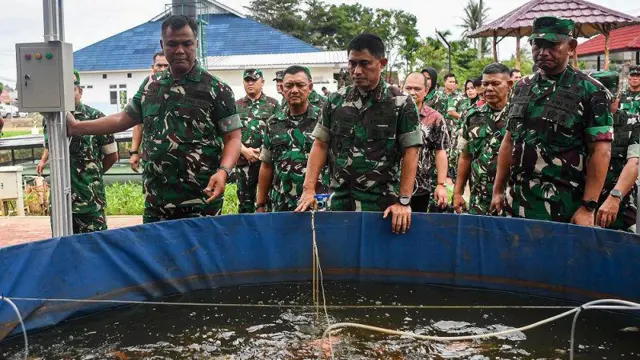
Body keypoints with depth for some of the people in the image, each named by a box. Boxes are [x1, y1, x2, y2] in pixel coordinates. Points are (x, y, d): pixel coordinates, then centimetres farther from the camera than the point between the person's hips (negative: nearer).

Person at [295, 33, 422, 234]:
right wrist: (309, 190, -3)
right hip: (339, 202, 3)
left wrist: (403, 201, -13)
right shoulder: (335, 101, 6)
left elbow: (410, 152, -6)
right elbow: (320, 146, 7)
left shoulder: (401, 103, -3)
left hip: (383, 204, -3)